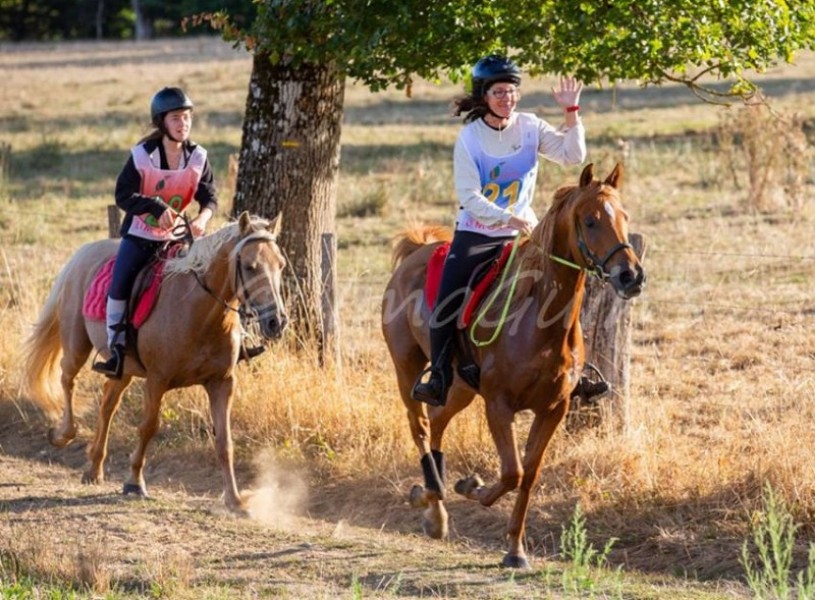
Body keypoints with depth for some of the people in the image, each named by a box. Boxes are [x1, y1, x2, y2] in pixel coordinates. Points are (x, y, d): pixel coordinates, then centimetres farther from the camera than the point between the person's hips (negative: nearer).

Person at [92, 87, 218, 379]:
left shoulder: (197, 157, -6)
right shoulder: (142, 155, -15)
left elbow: (210, 197, -4)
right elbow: (123, 195, -16)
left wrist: (203, 217, -27)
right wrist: (156, 207, -30)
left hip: (177, 236, 2)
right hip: (140, 234, -2)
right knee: (120, 286, -12)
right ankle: (116, 350, -4)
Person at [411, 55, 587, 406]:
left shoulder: (530, 127, -1)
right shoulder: (470, 138, -8)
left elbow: (572, 156, -11)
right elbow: (469, 197, -14)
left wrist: (571, 113, -21)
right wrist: (508, 219, -26)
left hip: (520, 233, 2)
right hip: (474, 235, -2)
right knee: (445, 307, -13)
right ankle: (439, 377, 2)